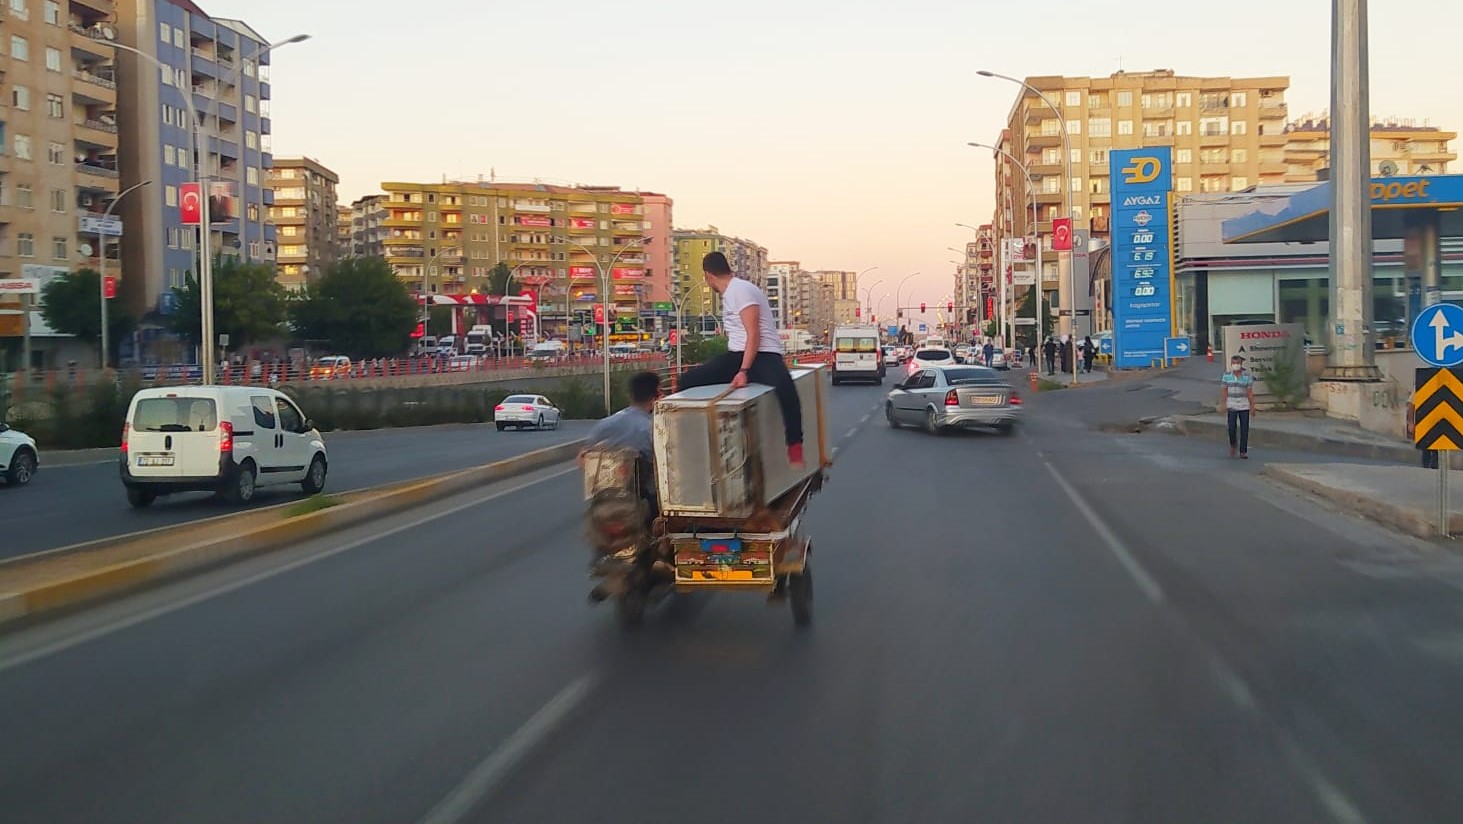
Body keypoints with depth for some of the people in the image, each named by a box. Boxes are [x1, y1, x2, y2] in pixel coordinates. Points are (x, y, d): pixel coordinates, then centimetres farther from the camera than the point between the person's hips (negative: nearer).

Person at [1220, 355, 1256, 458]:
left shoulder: (1247, 376, 0)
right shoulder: (1226, 375, 2)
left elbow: (1250, 392, 0)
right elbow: (1224, 391, 1)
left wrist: (1252, 407, -3)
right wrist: (1223, 405, -7)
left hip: (1244, 406, 0)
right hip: (1231, 406, 0)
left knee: (1244, 429, -1)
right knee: (1232, 428, -9)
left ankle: (1243, 452, 7)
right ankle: (1233, 444, 20)